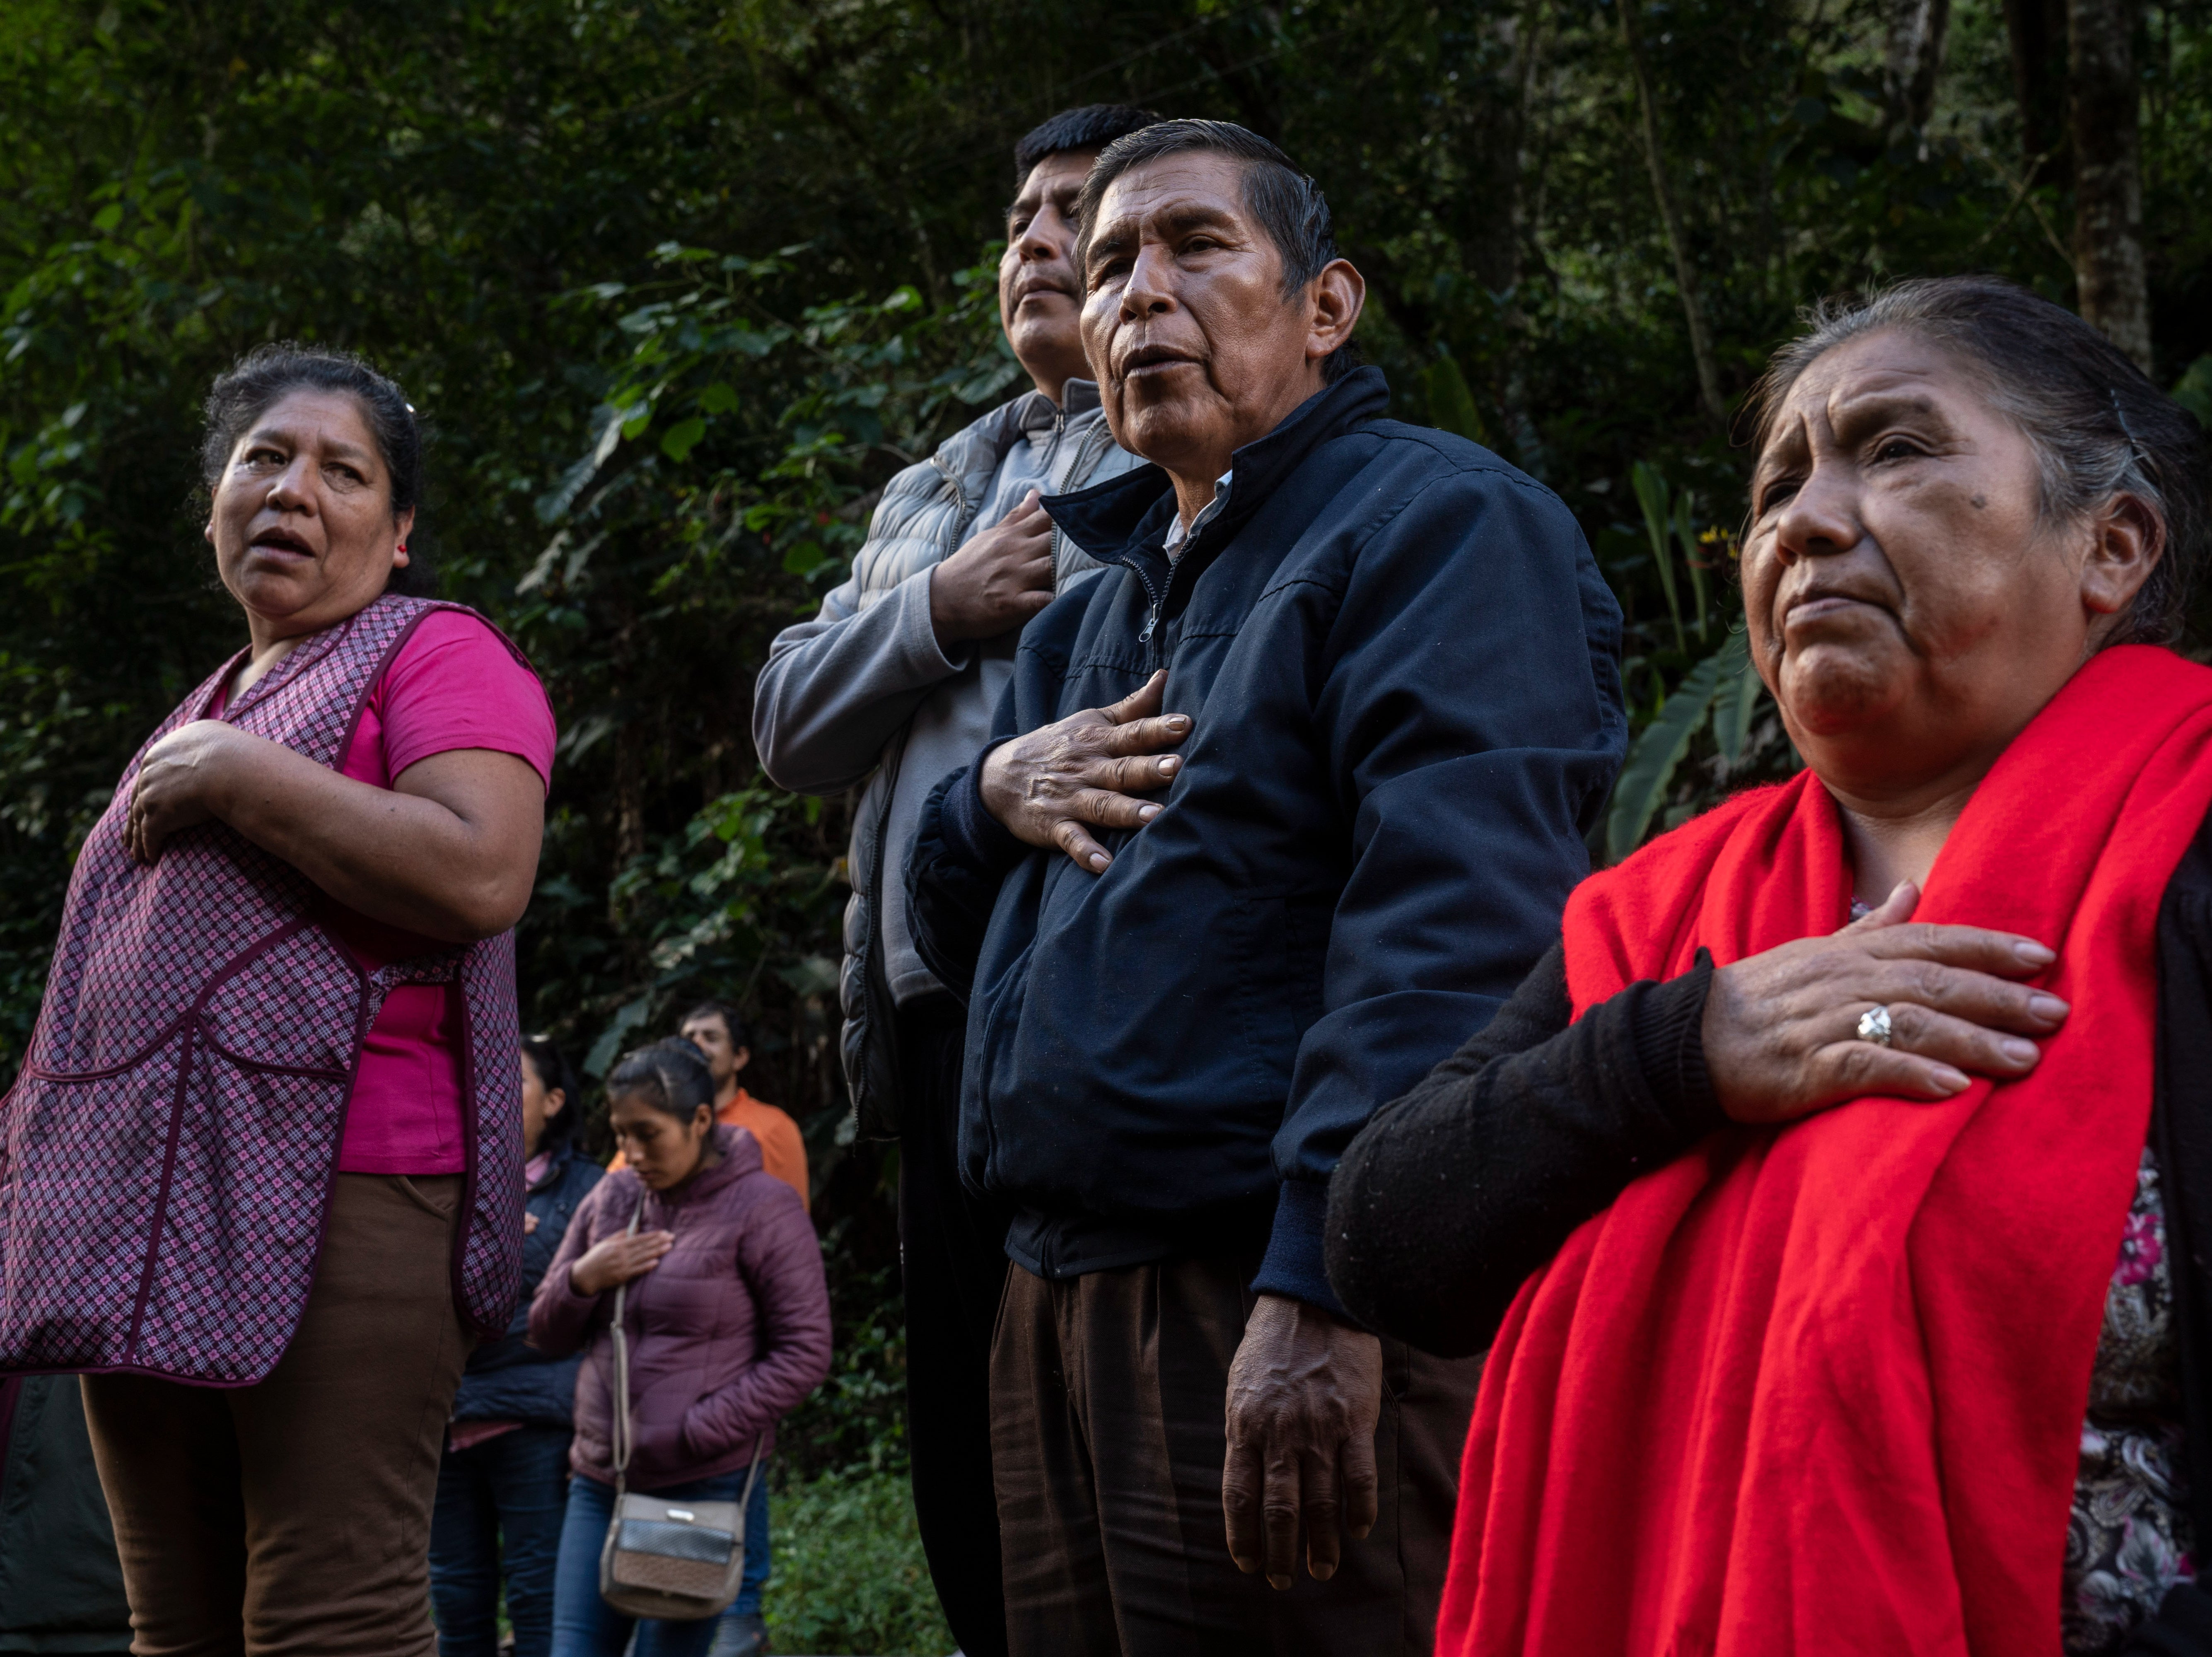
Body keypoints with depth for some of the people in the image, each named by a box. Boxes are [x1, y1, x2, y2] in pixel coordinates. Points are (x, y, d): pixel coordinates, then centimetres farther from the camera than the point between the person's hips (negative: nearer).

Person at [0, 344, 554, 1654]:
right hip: (144, 1213, 8)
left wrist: (237, 779, -10)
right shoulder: (209, 709, 27)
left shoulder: (439, 656, 2)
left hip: (337, 1193, -8)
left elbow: (481, 878, -17)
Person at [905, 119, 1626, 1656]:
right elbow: (953, 927, 28)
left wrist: (1322, 1297, -29)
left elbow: (1455, 923, -20)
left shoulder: (1438, 522, -6)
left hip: (1285, 1319, -8)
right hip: (1059, 1304, 8)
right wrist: (994, 792, 5)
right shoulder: (1098, 612, 23)